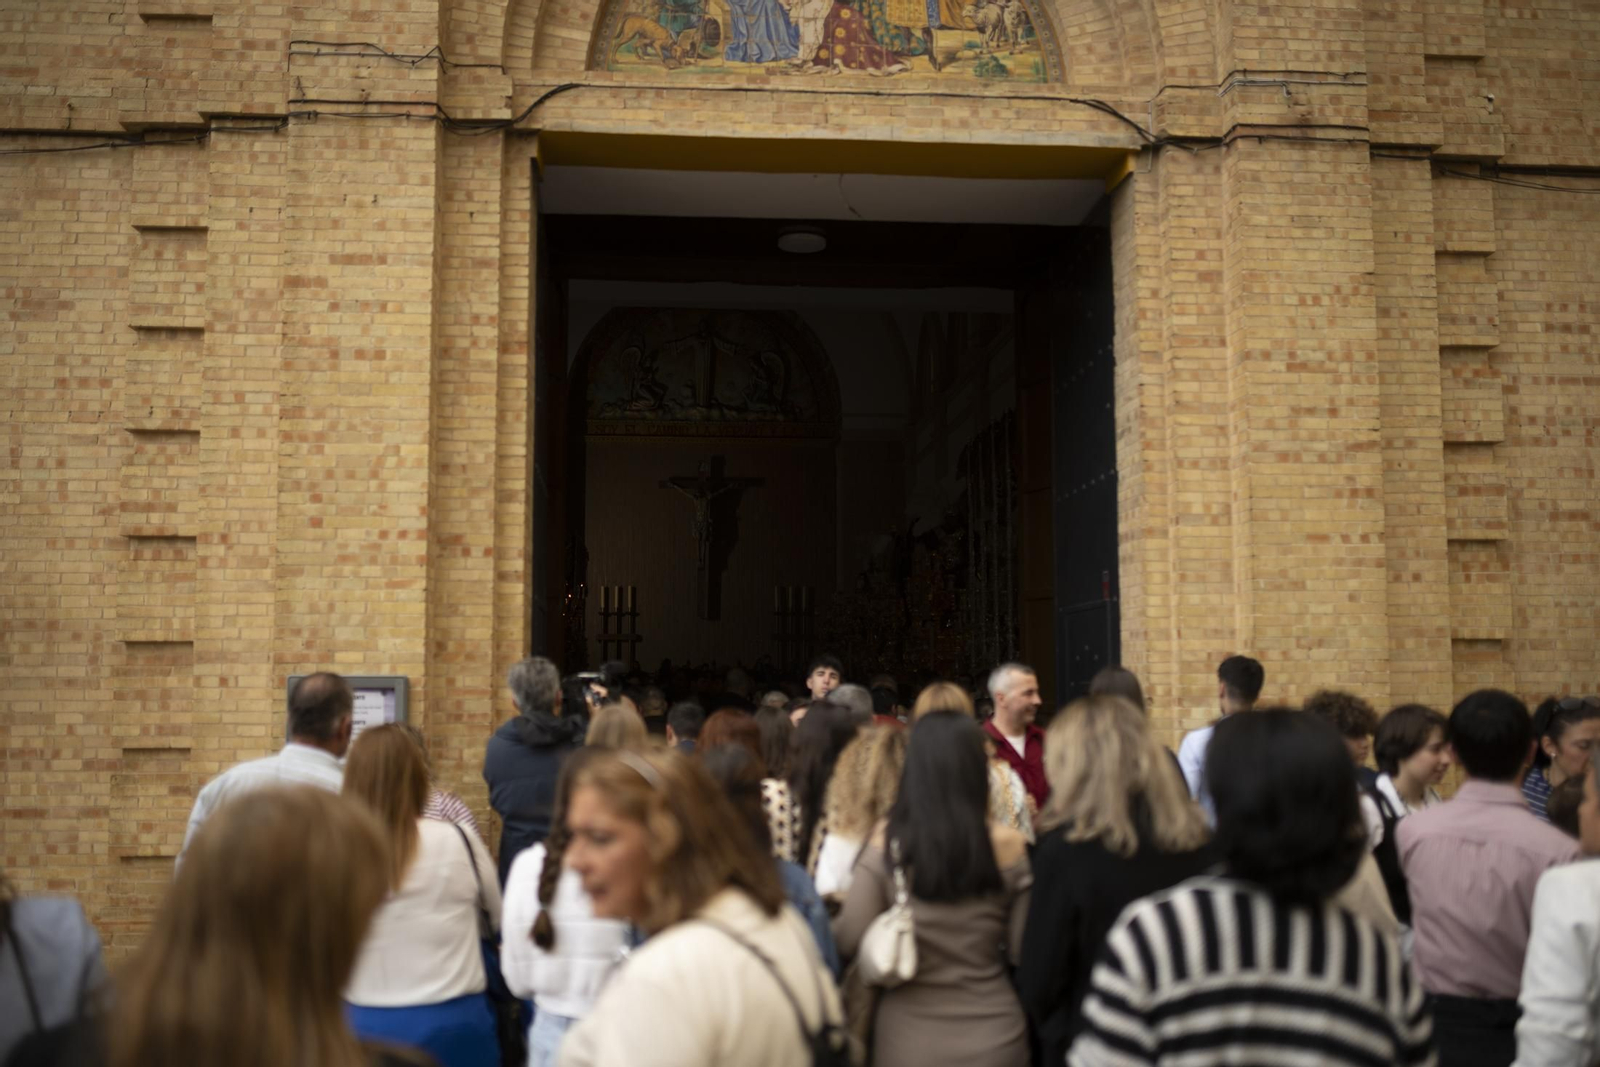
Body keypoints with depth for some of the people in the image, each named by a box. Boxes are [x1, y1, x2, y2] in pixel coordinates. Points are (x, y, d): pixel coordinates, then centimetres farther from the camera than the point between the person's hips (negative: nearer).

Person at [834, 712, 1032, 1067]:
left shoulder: (887, 843, -13)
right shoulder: (1008, 846, -12)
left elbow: (848, 941, -10)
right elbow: (1024, 949, -4)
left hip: (908, 1037, 0)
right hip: (992, 1037, 0)